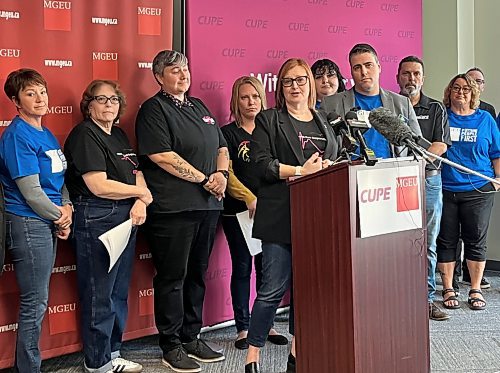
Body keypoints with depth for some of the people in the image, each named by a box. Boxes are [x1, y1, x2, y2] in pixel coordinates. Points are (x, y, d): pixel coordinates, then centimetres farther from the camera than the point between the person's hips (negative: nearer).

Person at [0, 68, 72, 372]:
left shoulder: (47, 135, 12)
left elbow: (60, 179, 17)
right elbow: (31, 191, -18)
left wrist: (66, 209, 0)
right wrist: (60, 218, -6)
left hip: (49, 223, 8)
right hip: (28, 224, -8)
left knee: (37, 301, 14)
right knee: (35, 304, -1)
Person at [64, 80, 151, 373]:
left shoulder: (119, 135, 16)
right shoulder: (84, 135, -10)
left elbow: (137, 174, 13)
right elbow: (99, 186, -18)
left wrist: (140, 203, -7)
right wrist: (140, 192, -7)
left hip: (126, 219, 8)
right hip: (96, 220, -8)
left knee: (119, 291, 14)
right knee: (100, 294, 0)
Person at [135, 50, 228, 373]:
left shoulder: (199, 107, 19)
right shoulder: (153, 110, -4)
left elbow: (222, 147, 20)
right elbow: (162, 156, -16)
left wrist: (222, 173, -2)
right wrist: (204, 179, -12)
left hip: (208, 204, 7)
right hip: (173, 209, -7)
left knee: (197, 274, 13)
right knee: (172, 277, 0)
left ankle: (192, 338, 24)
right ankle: (171, 346, 10)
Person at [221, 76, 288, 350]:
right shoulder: (228, 133, 1)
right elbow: (226, 172, -8)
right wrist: (249, 198, -19)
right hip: (238, 211, -3)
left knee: (267, 266, 7)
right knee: (242, 267, 3)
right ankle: (243, 328, 10)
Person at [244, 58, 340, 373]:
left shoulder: (323, 122, 21)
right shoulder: (269, 120, 5)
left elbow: (337, 161, 21)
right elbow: (263, 164, -7)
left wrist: (326, 167, -1)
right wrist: (301, 171, -15)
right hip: (281, 214, -5)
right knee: (273, 288, -6)